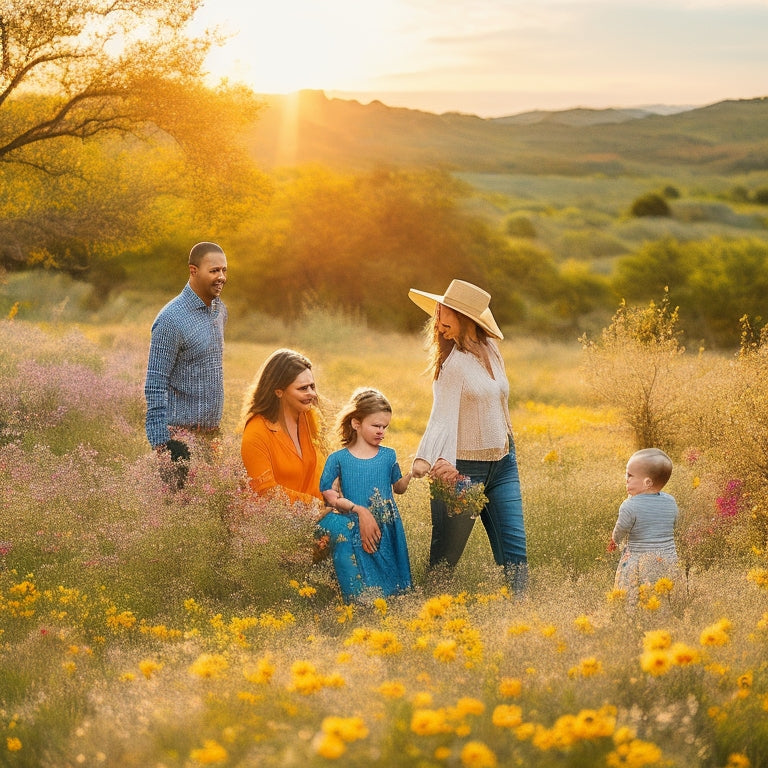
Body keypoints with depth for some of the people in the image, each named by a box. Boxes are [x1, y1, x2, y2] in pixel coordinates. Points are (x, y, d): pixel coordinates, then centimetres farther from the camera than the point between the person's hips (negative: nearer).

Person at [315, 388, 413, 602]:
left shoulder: (388, 456, 10)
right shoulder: (338, 459, 0)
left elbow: (398, 488, 22)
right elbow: (329, 496, -6)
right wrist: (359, 510, -16)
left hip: (387, 535, 3)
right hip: (354, 535, -3)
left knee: (392, 588, -5)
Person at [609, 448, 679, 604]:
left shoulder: (630, 506, -16)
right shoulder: (671, 502, 2)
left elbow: (620, 532, -7)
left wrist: (614, 540, 16)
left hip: (639, 561, -6)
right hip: (669, 558, 6)